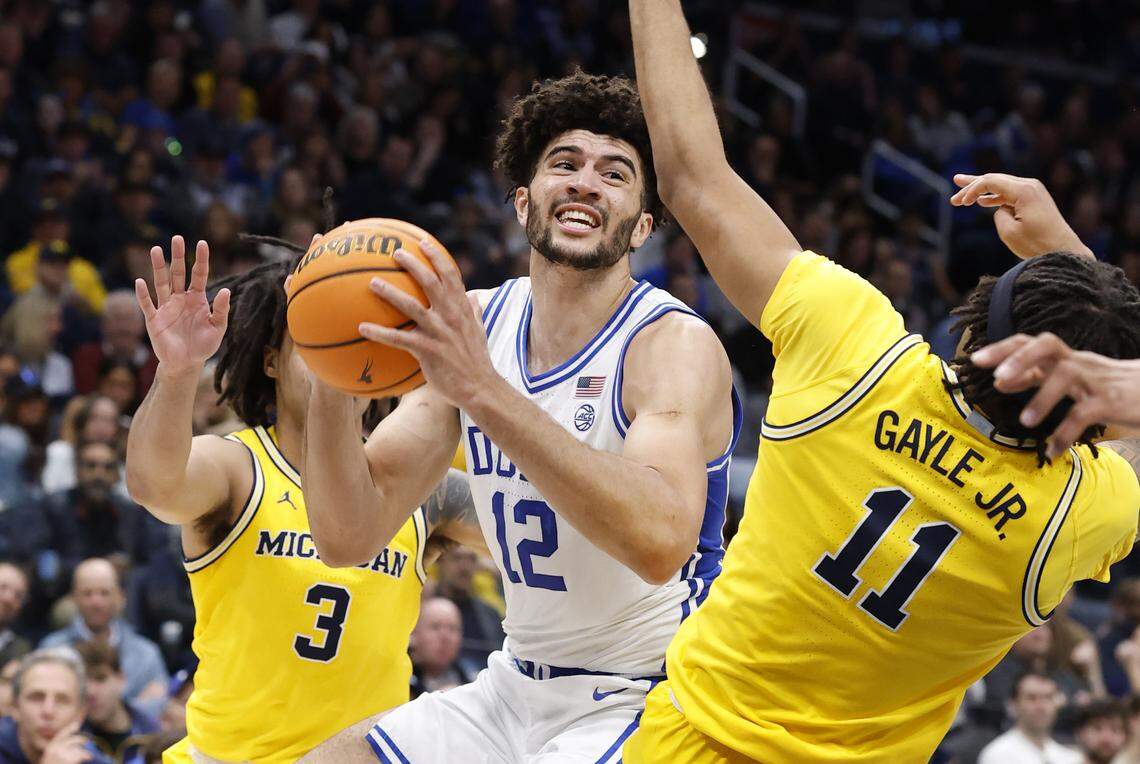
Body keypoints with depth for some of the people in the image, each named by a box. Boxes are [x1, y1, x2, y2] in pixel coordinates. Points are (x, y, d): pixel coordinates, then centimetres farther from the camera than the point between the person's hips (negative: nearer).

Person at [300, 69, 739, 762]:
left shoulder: (677, 343, -17)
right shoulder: (472, 324, 2)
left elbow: (661, 541, -37)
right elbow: (349, 537, -3)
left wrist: (481, 389, -41)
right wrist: (330, 383, -22)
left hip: (646, 706, -6)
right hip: (517, 688, 6)